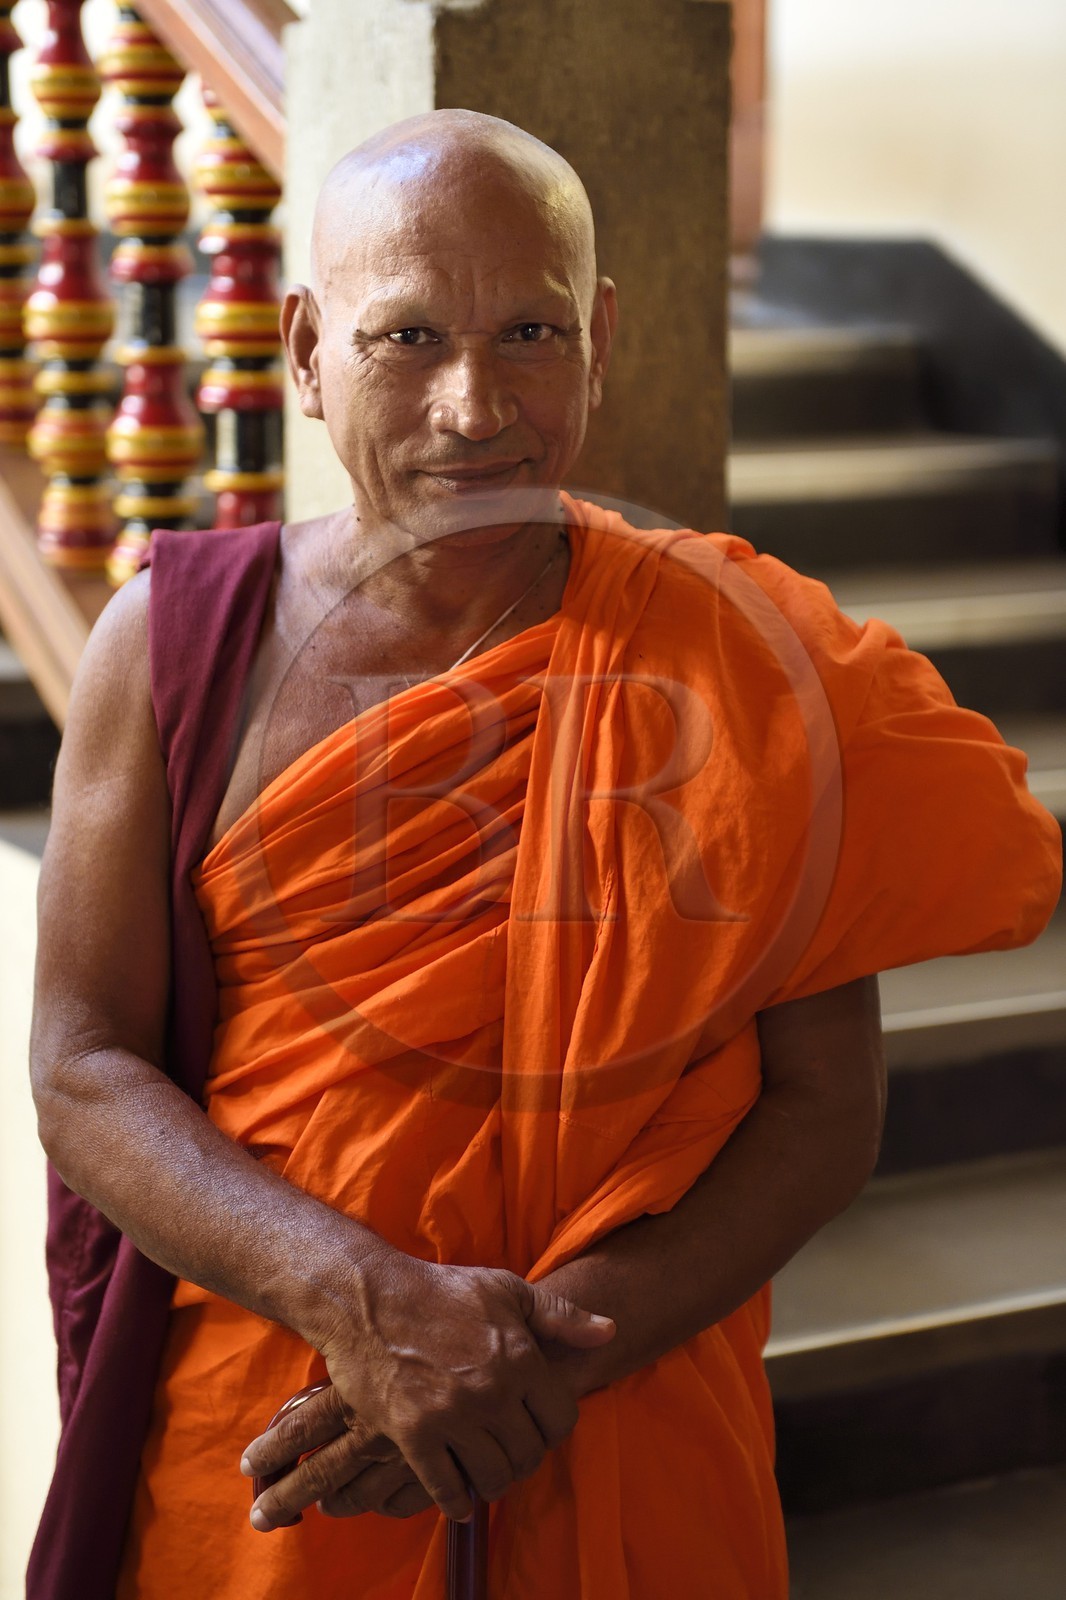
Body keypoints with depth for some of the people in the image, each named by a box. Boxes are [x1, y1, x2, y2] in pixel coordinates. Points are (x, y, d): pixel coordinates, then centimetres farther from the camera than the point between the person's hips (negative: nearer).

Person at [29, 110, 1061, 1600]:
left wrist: (551, 1349, -20)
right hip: (258, 1439, 0)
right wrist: (363, 1302, -23)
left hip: (634, 1449, 0)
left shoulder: (742, 665, -8)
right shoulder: (175, 642, -6)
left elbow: (827, 1108, -8)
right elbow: (84, 1071, -9)